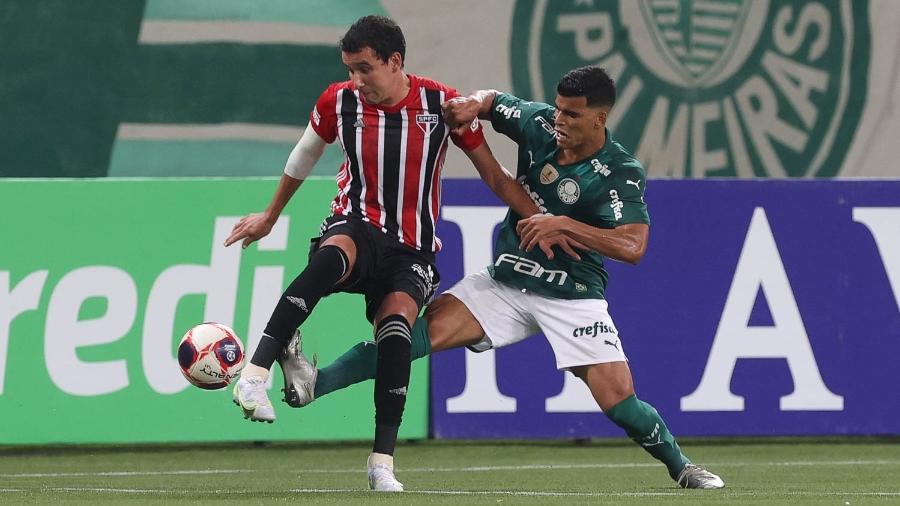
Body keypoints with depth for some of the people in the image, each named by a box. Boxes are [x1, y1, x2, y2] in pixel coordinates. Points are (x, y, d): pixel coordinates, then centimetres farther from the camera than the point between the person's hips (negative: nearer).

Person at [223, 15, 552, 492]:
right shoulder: (338, 102, -1)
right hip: (357, 227, -1)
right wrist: (269, 217, 30)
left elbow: (494, 176, 5)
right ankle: (253, 377, -48)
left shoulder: (444, 104, -5)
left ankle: (382, 462, -22)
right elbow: (303, 158, 19)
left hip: (412, 248, 1)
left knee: (397, 323, -28)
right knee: (332, 256, -38)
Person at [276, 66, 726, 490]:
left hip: (571, 297, -3)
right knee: (433, 324, -19)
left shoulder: (621, 174, -17)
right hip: (504, 281, 3)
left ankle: (680, 466, 16)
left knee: (618, 399, -12)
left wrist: (564, 225, -31)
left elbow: (633, 245, -28)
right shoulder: (540, 123, -3)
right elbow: (494, 102, 16)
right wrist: (473, 104, -8)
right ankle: (317, 383, -30)